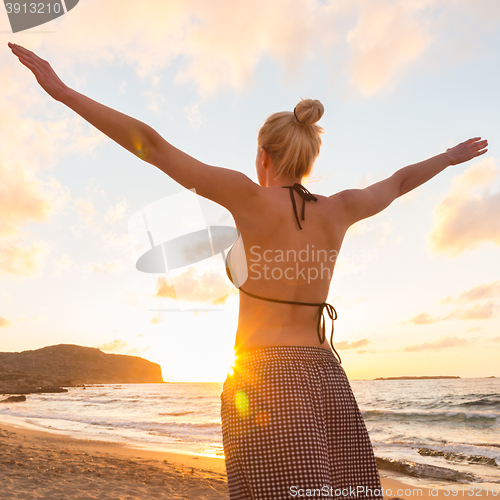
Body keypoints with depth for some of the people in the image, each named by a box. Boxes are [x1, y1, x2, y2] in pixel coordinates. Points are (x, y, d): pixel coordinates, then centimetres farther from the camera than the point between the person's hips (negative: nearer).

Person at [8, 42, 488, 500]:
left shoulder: (251, 197, -6)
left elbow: (152, 145, -8)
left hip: (262, 386, -5)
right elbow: (399, 181, 26)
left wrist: (63, 91, -2)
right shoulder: (339, 210, 8)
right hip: (327, 384, 5)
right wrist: (451, 156, 45)